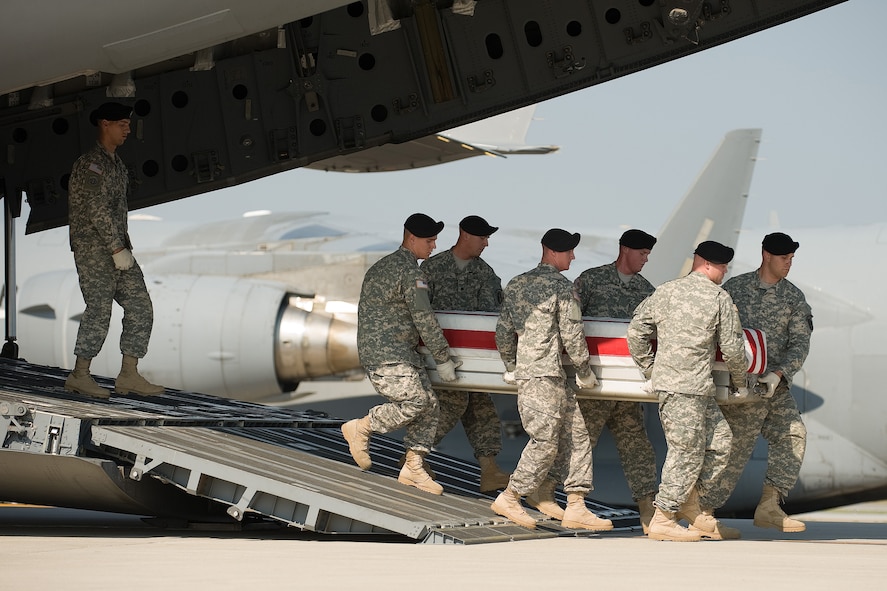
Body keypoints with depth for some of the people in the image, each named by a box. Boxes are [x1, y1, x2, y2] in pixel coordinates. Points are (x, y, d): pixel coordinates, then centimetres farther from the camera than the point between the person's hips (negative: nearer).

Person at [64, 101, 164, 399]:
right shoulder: (90, 163, -11)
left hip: (117, 249, 9)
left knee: (140, 306, 0)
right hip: (93, 249, -9)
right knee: (99, 309, -11)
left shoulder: (117, 165, 19)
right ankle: (79, 375, -2)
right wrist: (118, 249, -19)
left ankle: (129, 375, 0)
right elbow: (97, 210, -18)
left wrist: (124, 247, 17)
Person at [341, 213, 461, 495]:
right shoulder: (411, 272, -11)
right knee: (414, 402, -21)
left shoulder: (381, 266, 20)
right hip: (385, 354, -10)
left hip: (403, 354, 10)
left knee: (430, 405, 3)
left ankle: (413, 468, 4)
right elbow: (423, 319, -14)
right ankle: (361, 428, -3)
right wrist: (443, 358, -8)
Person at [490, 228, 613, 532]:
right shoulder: (562, 286, -9)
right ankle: (509, 499, 3)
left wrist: (511, 367, 26)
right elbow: (572, 335, -10)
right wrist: (585, 372, 1)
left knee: (576, 434, 11)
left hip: (524, 371, 9)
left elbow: (504, 332, 16)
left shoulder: (516, 284, 14)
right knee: (545, 442, -3)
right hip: (546, 375, -9)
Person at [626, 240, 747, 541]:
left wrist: (649, 368, 17)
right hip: (686, 386, -8)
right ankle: (662, 520, 0)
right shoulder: (719, 298, -4)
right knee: (687, 451, -2)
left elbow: (636, 329, 9)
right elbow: (732, 347, -1)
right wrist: (740, 382, 14)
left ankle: (689, 503, 19)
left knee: (719, 441, 15)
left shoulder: (665, 291, 11)